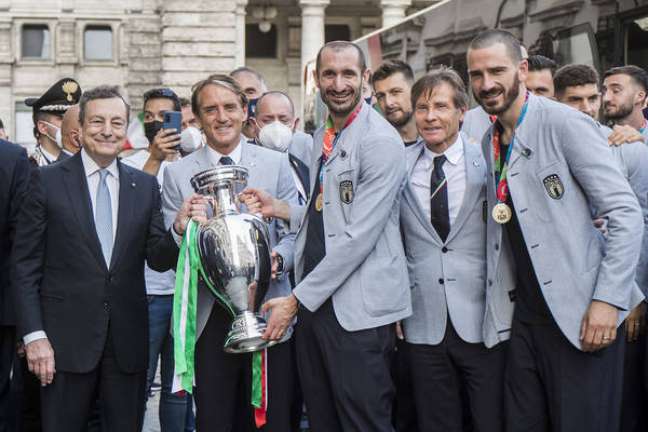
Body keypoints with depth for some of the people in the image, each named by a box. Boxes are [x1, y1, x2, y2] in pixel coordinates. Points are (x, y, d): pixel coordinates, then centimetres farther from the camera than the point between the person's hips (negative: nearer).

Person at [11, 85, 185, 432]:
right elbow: (25, 266, -2)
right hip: (67, 339, -3)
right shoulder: (47, 181, -1)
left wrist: (179, 230, -16)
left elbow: (158, 259, 6)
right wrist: (34, 335, -9)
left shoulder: (145, 186, 8)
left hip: (127, 342, 3)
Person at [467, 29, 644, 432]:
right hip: (526, 316, 7)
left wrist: (608, 300, -20)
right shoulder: (491, 141, 11)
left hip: (581, 316, -7)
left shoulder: (565, 124, -11)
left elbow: (626, 213, -15)